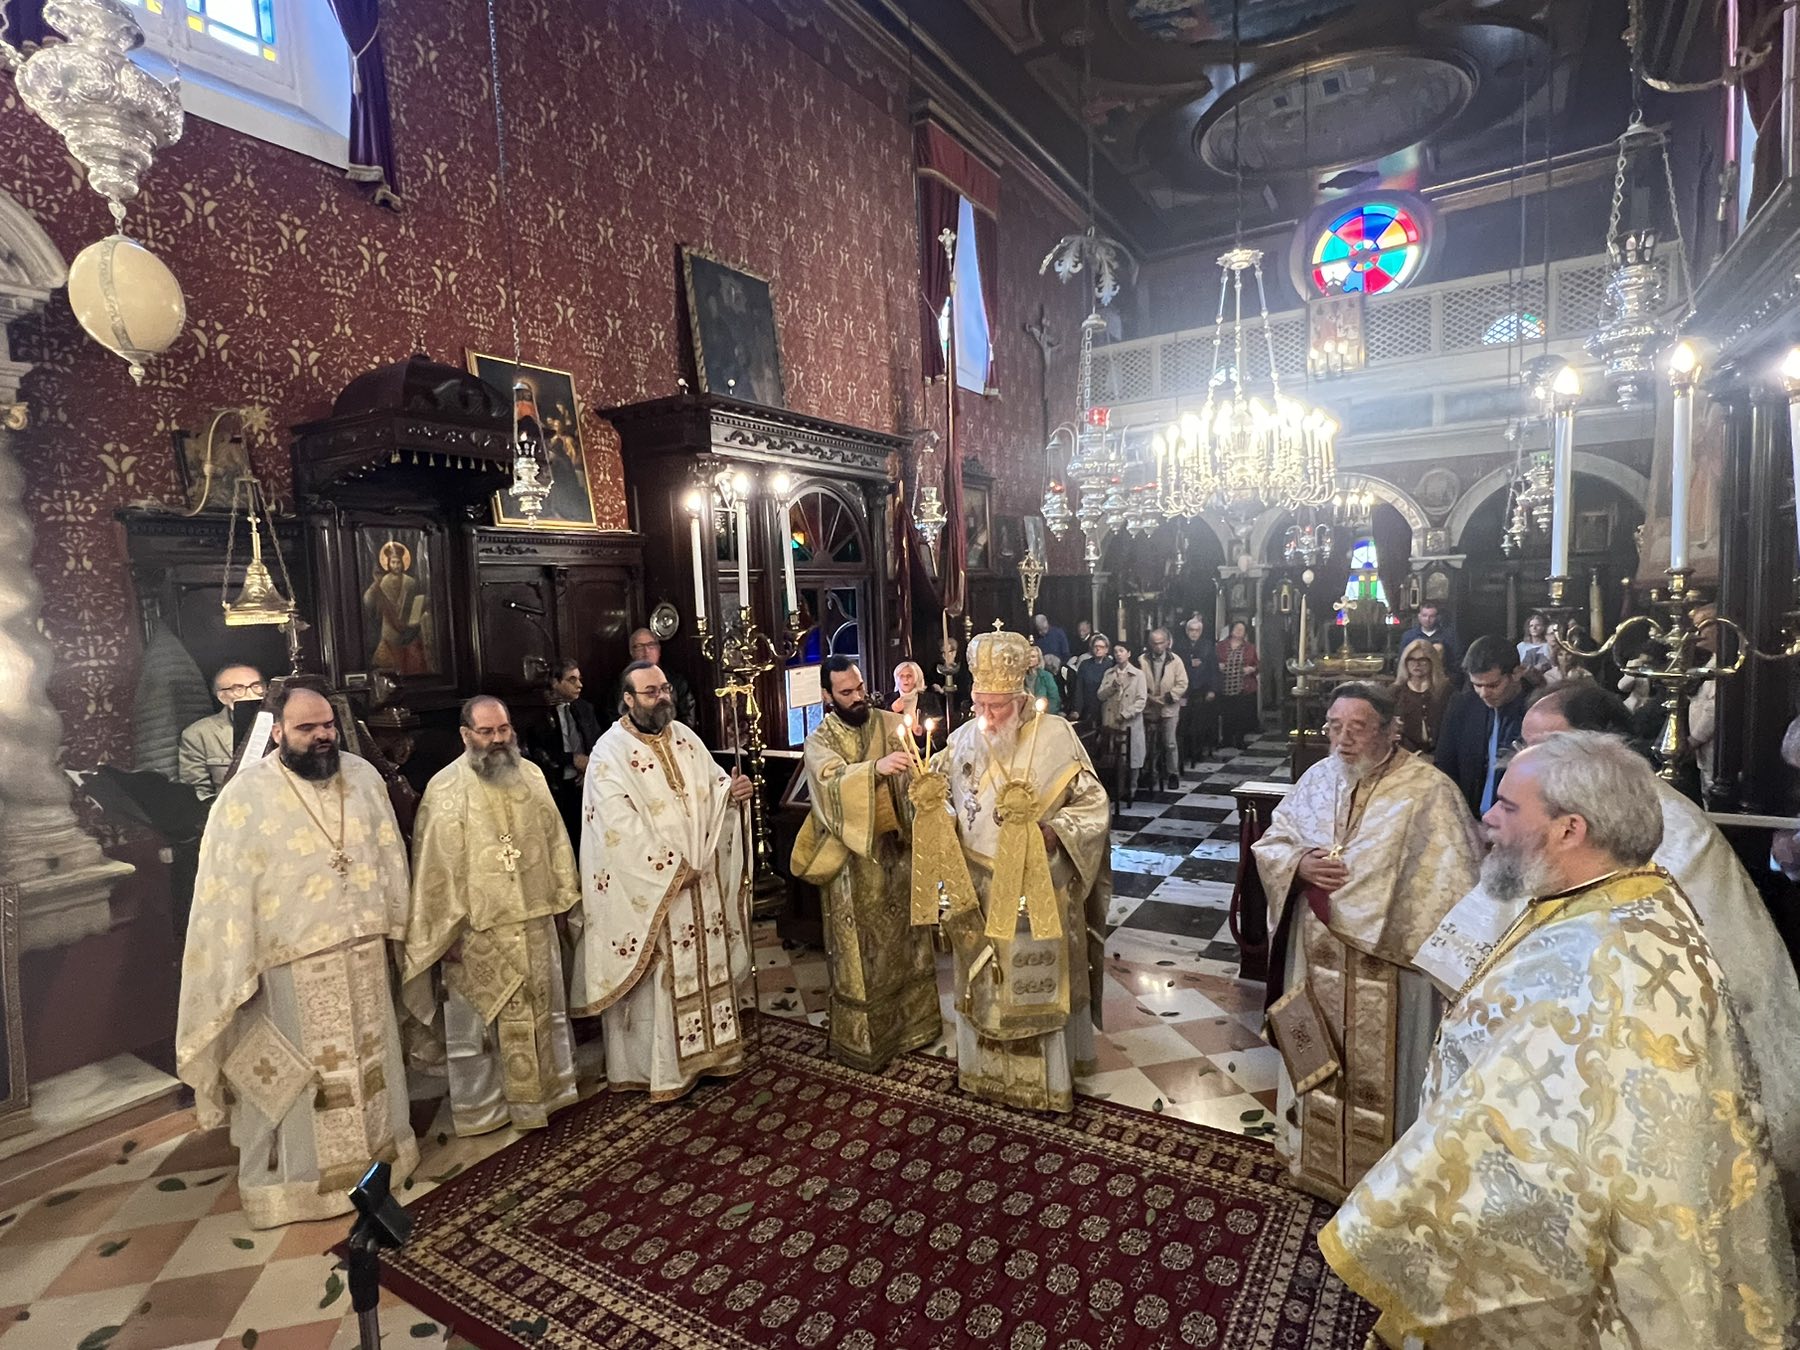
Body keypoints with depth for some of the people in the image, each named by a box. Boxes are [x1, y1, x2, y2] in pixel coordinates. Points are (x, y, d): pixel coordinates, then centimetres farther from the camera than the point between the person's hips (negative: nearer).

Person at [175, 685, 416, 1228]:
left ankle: (377, 1146, 39)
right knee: (291, 1074, 10)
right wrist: (238, 967, -13)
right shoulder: (246, 794, -13)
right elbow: (227, 887, -11)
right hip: (291, 962, -4)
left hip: (362, 952, 4)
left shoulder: (363, 776, 0)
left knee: (368, 1057, 20)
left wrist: (391, 923, 10)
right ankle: (294, 1175, 29)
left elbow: (389, 853, 8)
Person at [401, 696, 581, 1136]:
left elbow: (554, 837, 10)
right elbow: (436, 864, -12)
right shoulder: (446, 788, -12)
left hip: (534, 920, 5)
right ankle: (481, 1106, 27)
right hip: (478, 926, -4)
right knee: (480, 1020, 10)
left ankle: (543, 1090, 35)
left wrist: (564, 894, 10)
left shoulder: (531, 775, 2)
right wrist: (445, 930, -12)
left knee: (542, 1008, 17)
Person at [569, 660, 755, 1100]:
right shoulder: (610, 753, -14)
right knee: (656, 978, 4)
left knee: (707, 963, 16)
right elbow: (620, 826, -20)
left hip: (702, 880, 6)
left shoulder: (685, 737, 6)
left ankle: (708, 1047, 32)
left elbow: (712, 788, 13)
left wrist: (733, 791, -11)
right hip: (648, 889, -6)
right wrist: (669, 868, -20)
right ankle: (656, 1067, 20)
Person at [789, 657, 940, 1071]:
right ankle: (863, 1038, 19)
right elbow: (834, 783, -26)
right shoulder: (819, 740, -7)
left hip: (897, 846, 3)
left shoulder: (891, 724, 2)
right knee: (861, 947, 5)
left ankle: (911, 1019, 32)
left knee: (904, 935, 14)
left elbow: (913, 777, 1)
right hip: (854, 855, -3)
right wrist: (876, 766, -42)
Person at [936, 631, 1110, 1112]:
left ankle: (1048, 1077, 29)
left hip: (1041, 887, -3)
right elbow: (950, 807, 9)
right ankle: (987, 1066, 35)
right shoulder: (963, 739, -1)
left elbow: (1092, 803, -6)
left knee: (1040, 980, 9)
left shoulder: (1056, 735, -11)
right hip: (982, 889, 3)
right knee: (983, 980, 14)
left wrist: (1055, 831, -21)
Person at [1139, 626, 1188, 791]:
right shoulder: (1142, 660, -2)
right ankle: (1151, 773, 24)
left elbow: (1182, 683, -4)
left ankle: (1173, 774, 10)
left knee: (1170, 743, -1)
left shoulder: (1175, 660, -3)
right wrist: (1145, 695, -14)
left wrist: (1169, 696, -13)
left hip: (1169, 708, -1)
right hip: (1149, 708, 2)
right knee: (1151, 743, 12)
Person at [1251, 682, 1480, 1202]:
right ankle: (1317, 1159, 43)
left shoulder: (1427, 791, -16)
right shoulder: (1318, 778, 0)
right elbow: (1269, 844, 7)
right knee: (1319, 1067, 21)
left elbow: (1454, 882, -16)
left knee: (1378, 1075, 12)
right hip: (1317, 956, 5)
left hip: (1385, 962, -5)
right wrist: (1300, 865, -13)